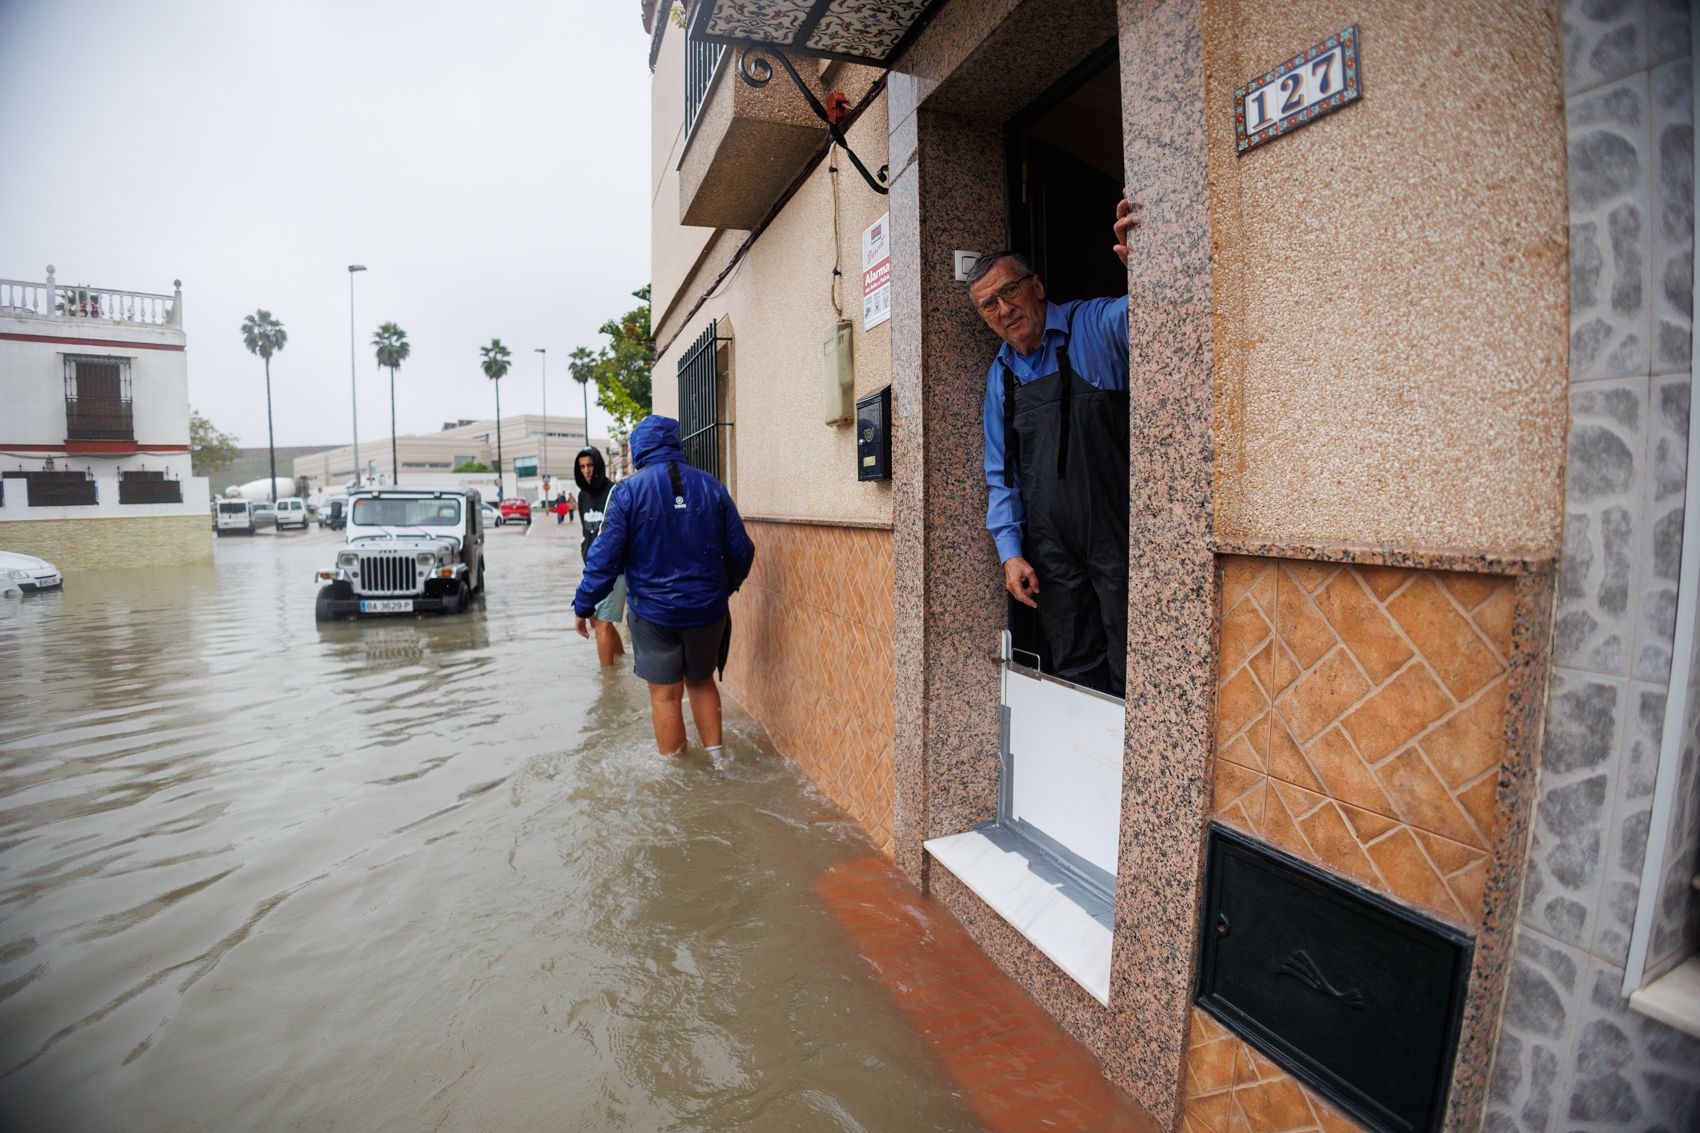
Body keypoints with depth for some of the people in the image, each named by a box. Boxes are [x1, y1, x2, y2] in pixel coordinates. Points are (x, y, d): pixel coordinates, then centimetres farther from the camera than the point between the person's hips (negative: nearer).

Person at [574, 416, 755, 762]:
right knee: (702, 682, 22)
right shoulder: (711, 486, -1)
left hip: (654, 612, -3)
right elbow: (741, 549, 0)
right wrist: (726, 586, 18)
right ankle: (716, 758, 26)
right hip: (707, 609, 3)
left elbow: (606, 557, -10)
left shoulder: (629, 490, -8)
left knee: (666, 694, 9)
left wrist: (583, 606, 1)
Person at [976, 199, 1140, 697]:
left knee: (1130, 676, 1)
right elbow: (1000, 475, 15)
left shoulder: (1097, 325, -3)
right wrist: (1010, 550, 7)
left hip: (1118, 541, -5)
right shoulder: (1000, 375, 13)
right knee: (1075, 673, 14)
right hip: (1051, 556, 5)